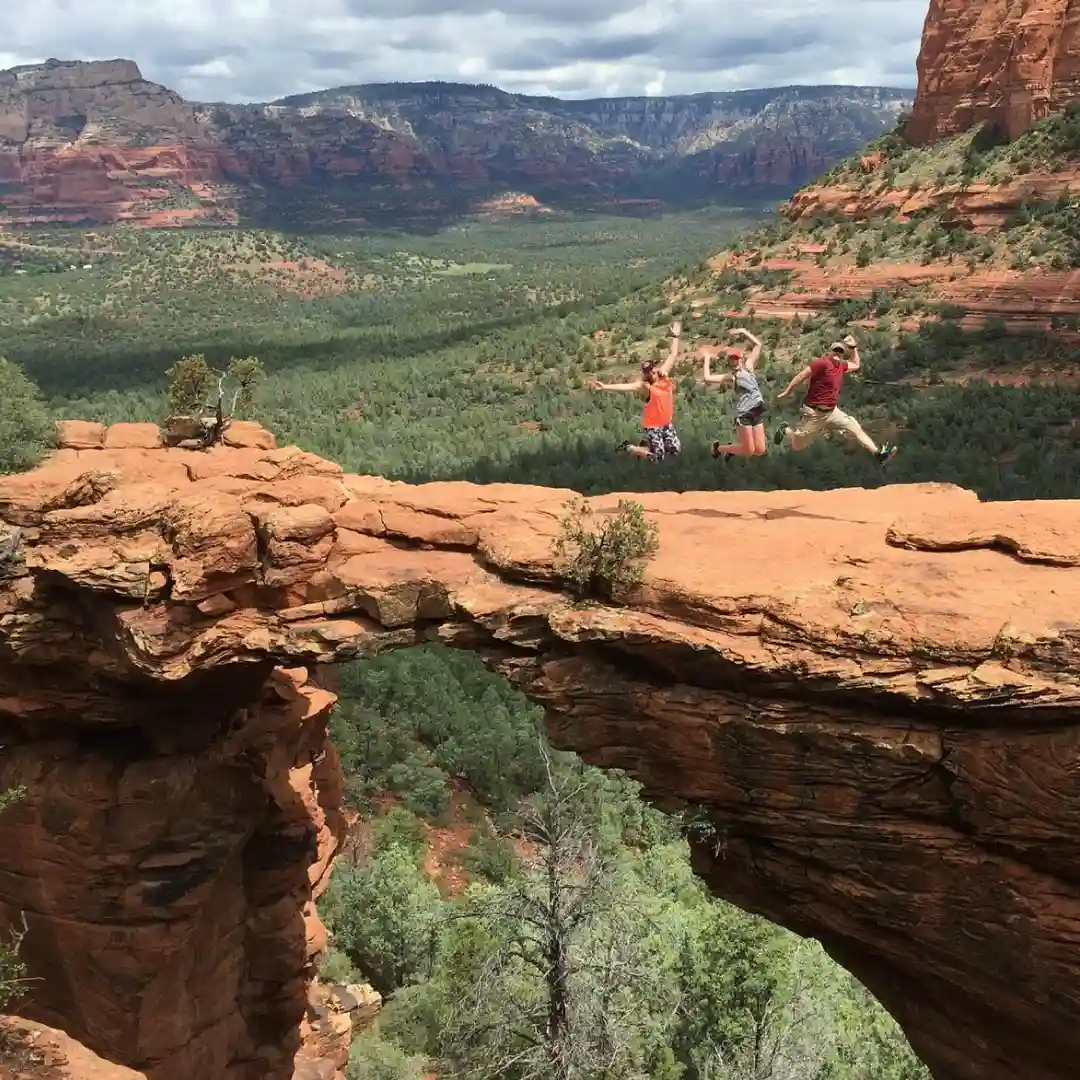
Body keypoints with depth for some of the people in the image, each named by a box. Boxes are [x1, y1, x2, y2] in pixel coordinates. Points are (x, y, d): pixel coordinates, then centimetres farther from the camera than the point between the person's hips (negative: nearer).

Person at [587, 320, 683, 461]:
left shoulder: (664, 376, -3)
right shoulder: (645, 386, -19)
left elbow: (673, 355, 5)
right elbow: (626, 387, -32)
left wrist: (675, 336, 6)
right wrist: (605, 386, -44)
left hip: (667, 423, 7)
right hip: (653, 425, -7)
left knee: (676, 450, 10)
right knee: (658, 457, -3)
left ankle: (647, 445, 28)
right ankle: (628, 448, 14)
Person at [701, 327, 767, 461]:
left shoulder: (748, 367, 12)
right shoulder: (730, 377, 0)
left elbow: (758, 345, 13)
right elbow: (707, 378, -12)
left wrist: (744, 332, 7)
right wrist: (707, 360, 0)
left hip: (757, 413, 5)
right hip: (744, 414, -5)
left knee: (760, 451, 6)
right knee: (748, 451, -1)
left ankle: (731, 449, 29)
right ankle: (719, 447, 22)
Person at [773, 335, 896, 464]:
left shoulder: (840, 365, 4)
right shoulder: (822, 363, -23)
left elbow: (856, 365, 25)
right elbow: (801, 376, -22)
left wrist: (853, 348, 14)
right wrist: (786, 393, -19)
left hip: (832, 411, 8)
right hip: (814, 413, -8)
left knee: (855, 429, 1)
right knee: (797, 445, 6)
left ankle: (878, 453, 1)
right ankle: (785, 430, 37)